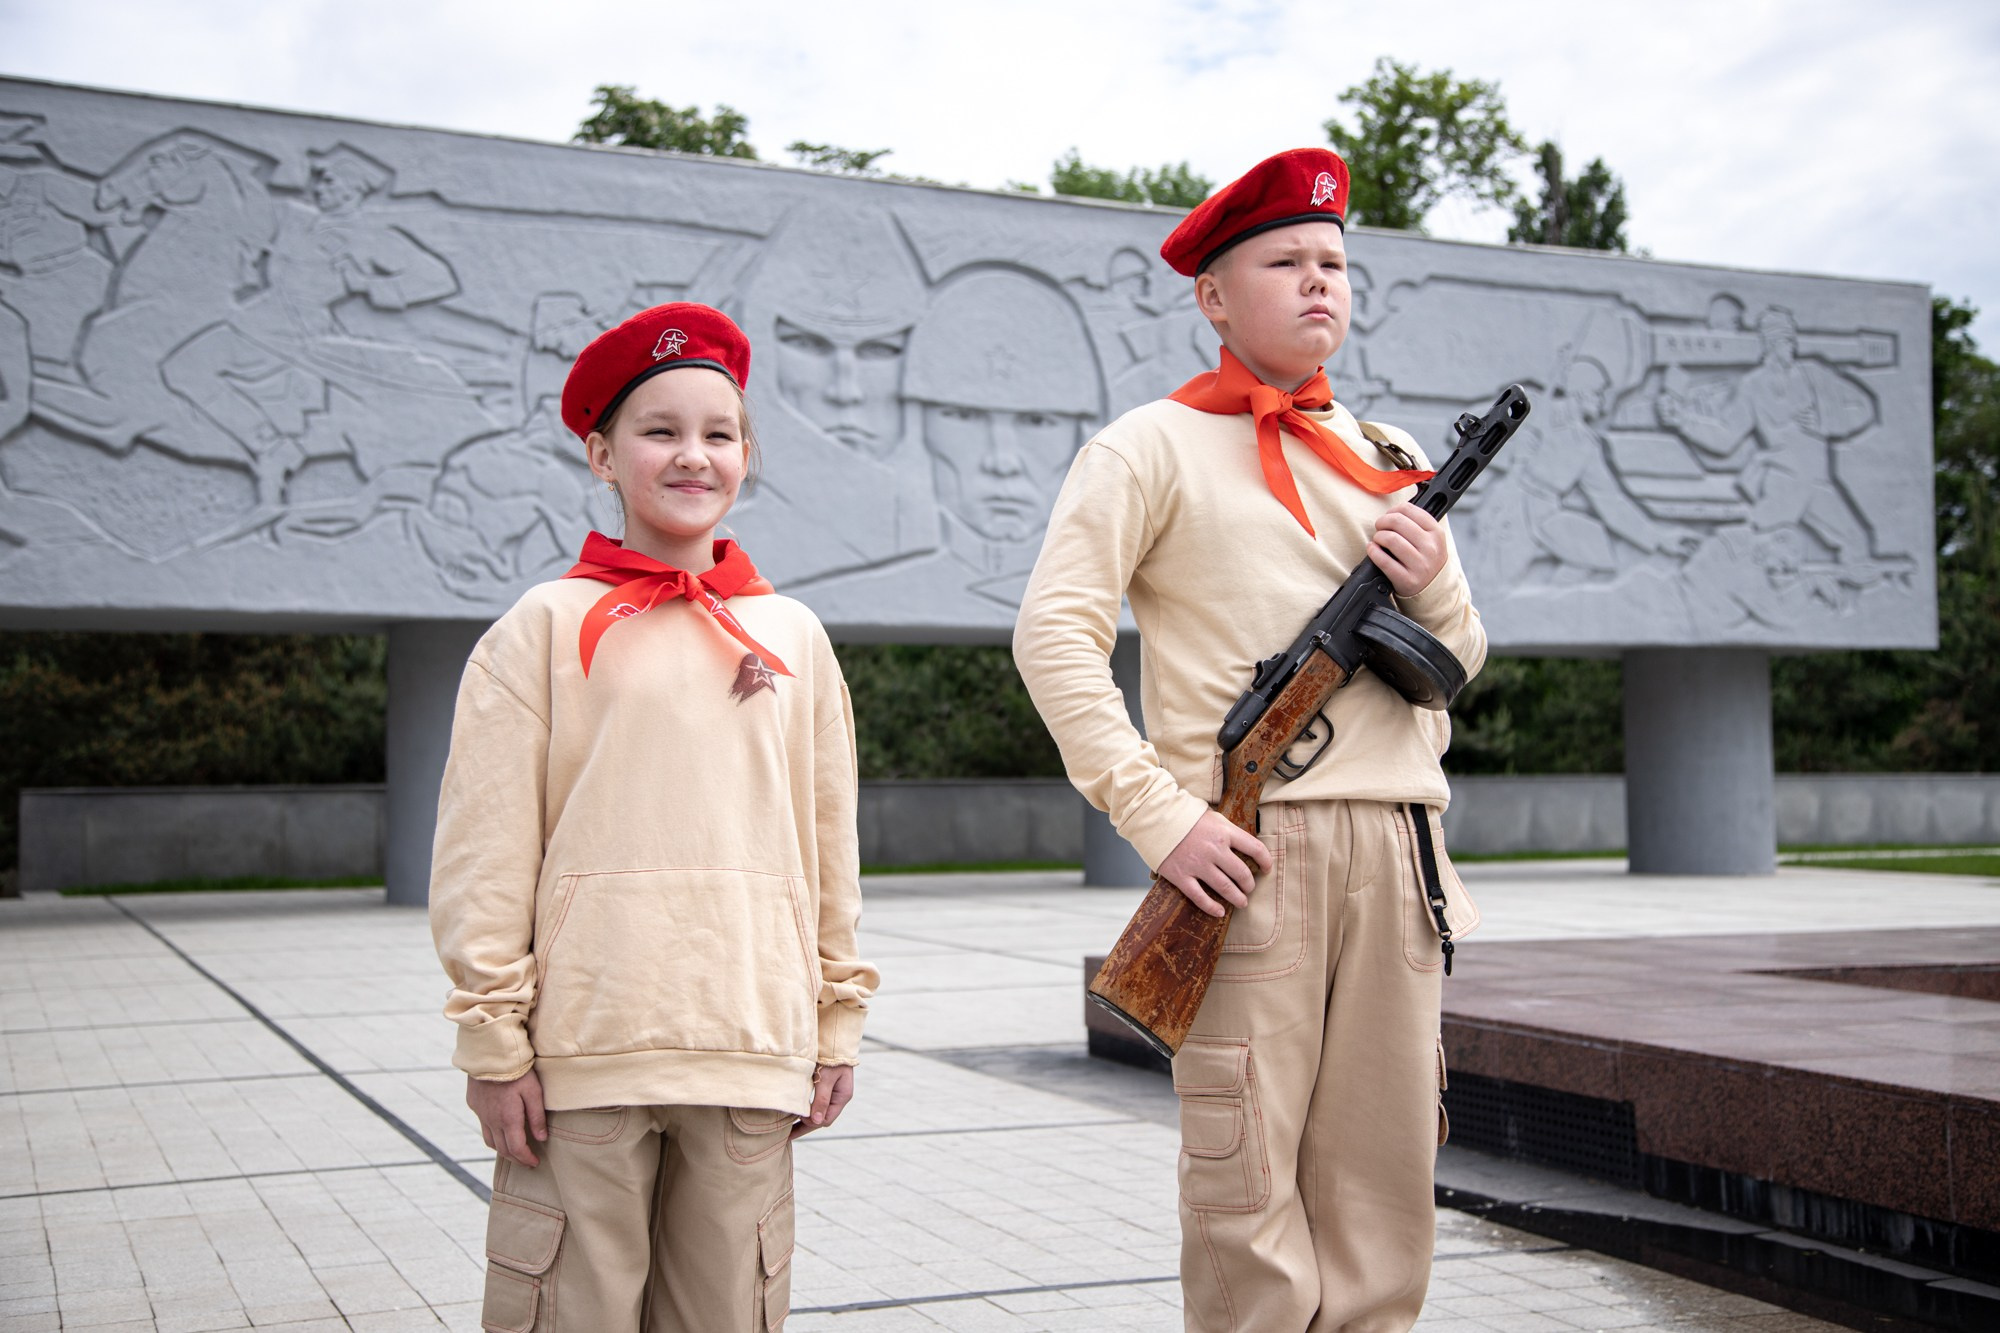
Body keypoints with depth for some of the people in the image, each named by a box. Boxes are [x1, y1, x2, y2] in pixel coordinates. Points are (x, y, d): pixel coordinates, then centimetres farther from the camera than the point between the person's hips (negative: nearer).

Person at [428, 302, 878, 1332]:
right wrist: (495, 1040, -5)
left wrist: (838, 1021, 12)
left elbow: (829, 847, 14)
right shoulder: (549, 626, 1)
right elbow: (484, 855, -1)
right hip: (584, 1050, -3)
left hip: (752, 1047, 3)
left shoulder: (792, 636, 11)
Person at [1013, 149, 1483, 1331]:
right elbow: (1056, 633, -8)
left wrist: (1435, 587, 1)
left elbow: (1461, 664, 24)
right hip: (1246, 847, -5)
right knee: (1250, 1182, -2)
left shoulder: (1393, 460, 20)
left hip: (1394, 847, 5)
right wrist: (1154, 812, -16)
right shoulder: (1153, 447, 3)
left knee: (1386, 1176, 9)